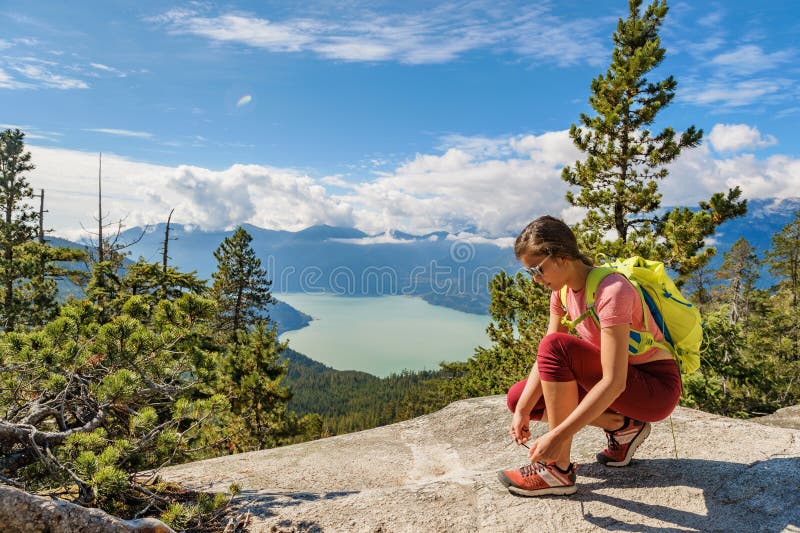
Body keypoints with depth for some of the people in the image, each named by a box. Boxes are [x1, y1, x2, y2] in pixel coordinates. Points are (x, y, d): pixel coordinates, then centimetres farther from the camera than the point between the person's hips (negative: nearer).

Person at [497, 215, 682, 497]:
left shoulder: (611, 291, -27)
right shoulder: (563, 290, -2)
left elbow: (614, 382, -33)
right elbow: (545, 361, -3)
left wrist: (558, 435, -34)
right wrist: (522, 411, -13)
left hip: (657, 389, -8)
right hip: (620, 382, 8)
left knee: (557, 346, -30)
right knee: (518, 396, -2)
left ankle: (559, 469, -20)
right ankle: (622, 427, 2)